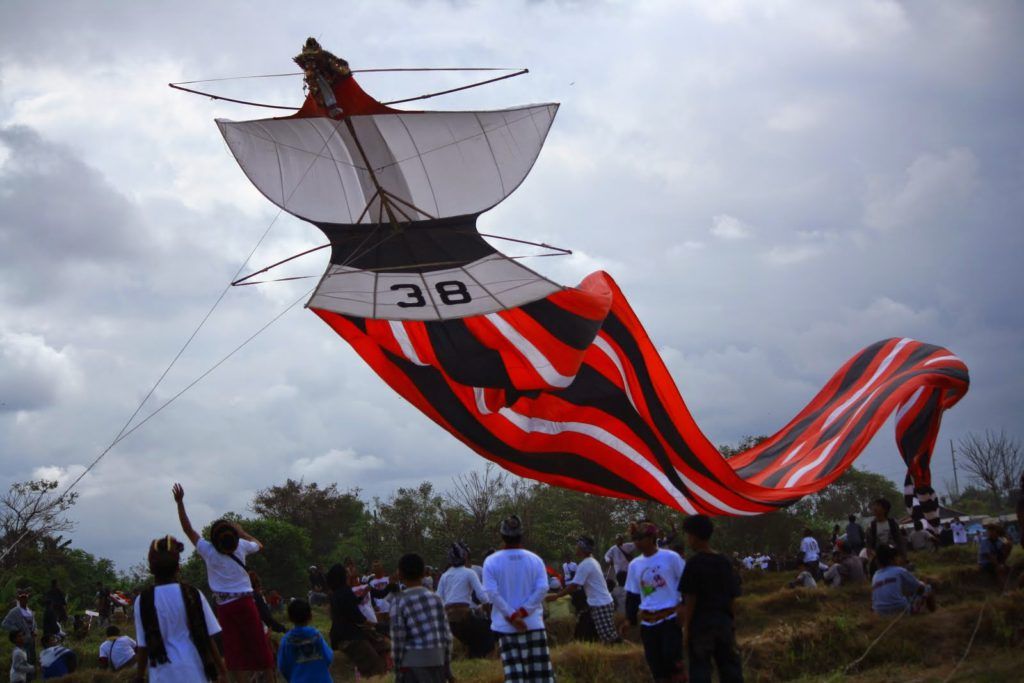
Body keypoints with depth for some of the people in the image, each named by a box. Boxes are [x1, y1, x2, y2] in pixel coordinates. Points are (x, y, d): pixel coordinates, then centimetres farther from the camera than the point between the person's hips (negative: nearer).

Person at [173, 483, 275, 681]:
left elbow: (188, 529, -1)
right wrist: (242, 533, 29)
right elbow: (259, 545, 21)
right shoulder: (241, 546, -1)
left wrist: (180, 502, -2)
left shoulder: (208, 551, -5)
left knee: (234, 649, 2)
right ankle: (269, 678, 6)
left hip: (224, 606, -1)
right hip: (244, 601, 1)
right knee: (259, 645, 5)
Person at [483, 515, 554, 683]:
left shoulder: (492, 562, -4)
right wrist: (523, 611, -11)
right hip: (534, 624, 1)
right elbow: (542, 588, -10)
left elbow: (492, 593, -12)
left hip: (506, 626, -1)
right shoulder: (534, 560, 0)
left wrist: (511, 616, -10)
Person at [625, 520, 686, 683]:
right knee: (656, 664, 4)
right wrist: (631, 619, 9)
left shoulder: (671, 558, -5)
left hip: (670, 618, -5)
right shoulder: (634, 565, 8)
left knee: (672, 657, -17)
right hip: (648, 622, 5)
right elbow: (632, 595, 15)